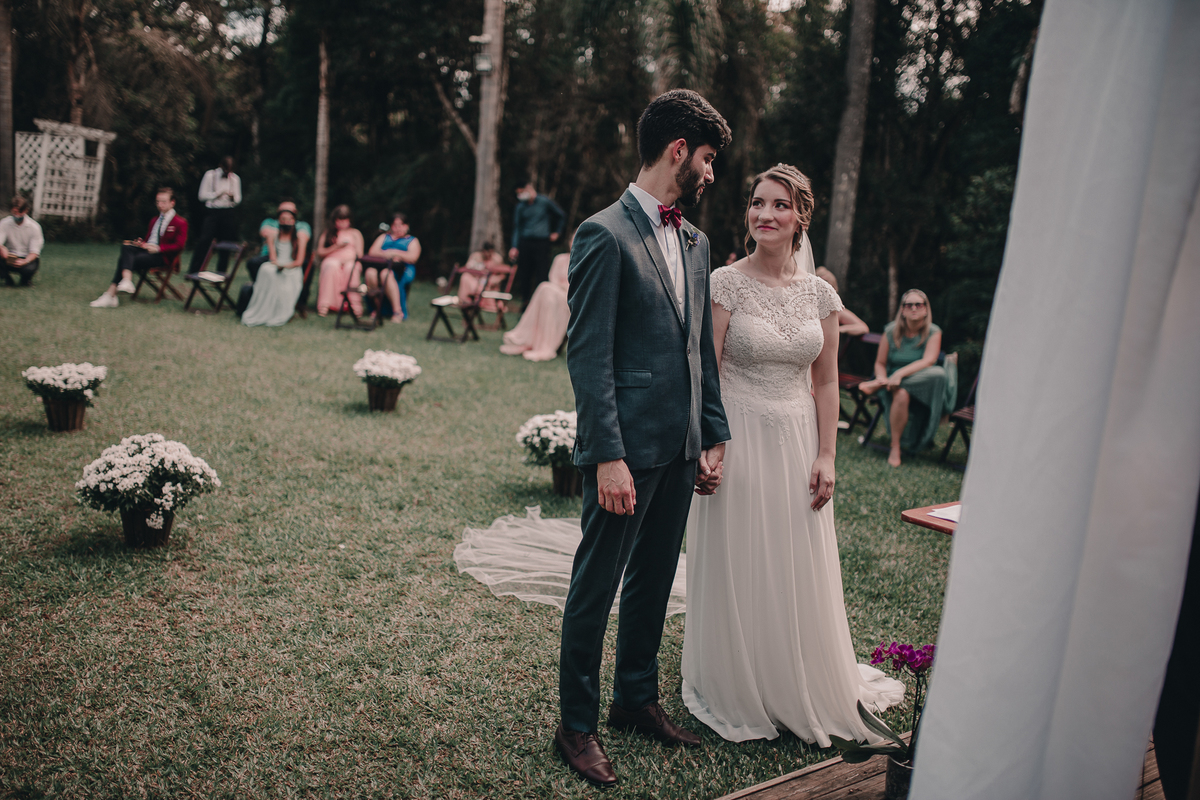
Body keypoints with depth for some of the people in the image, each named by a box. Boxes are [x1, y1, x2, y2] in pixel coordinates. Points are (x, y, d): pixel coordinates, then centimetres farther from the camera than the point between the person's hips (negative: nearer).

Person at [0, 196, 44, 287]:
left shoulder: (34, 226, -11)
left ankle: (25, 280, 5)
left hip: (27, 258, -2)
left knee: (29, 268, -37)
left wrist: (25, 261, -36)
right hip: (10, 256, 2)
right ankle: (7, 279, 3)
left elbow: (34, 252, -14)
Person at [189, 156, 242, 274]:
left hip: (229, 213, 2)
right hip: (213, 211, -2)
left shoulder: (235, 178, 11)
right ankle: (193, 270, -8)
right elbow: (202, 196, 0)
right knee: (204, 240, -12)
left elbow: (238, 199, 13)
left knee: (226, 242, 1)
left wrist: (233, 197, -10)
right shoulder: (210, 175, 4)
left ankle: (221, 271, 11)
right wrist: (217, 194, -12)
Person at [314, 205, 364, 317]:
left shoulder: (355, 233, 22)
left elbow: (359, 253, 11)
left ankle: (354, 304, -42)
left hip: (350, 261, 0)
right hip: (332, 259, 0)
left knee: (351, 268, -38)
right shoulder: (327, 233, 22)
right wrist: (336, 247, -3)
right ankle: (325, 304, -42)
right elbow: (320, 253, 10)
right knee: (332, 266, -38)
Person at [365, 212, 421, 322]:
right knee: (370, 272, -34)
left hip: (402, 270, -3)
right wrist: (386, 254, -6)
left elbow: (412, 257, -1)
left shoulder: (412, 240, 19)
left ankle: (398, 311, -38)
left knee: (387, 274, -39)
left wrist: (394, 252, -7)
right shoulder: (384, 237, 29)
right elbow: (372, 252, 12)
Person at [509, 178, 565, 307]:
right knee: (524, 274, 1)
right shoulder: (520, 206, 7)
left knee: (542, 274, -7)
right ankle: (525, 300, 11)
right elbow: (517, 227, 5)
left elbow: (561, 215, 14)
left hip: (542, 243, -2)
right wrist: (514, 247, -6)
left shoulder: (545, 202, 0)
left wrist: (557, 232, 13)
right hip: (525, 243, 2)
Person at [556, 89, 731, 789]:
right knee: (596, 586, 5)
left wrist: (715, 436, 13)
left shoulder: (695, 241, 13)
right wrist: (608, 456, -19)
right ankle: (578, 725, 21)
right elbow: (589, 356, -16)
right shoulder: (605, 235, -12)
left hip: (681, 447, 8)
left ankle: (638, 699, 37)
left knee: (654, 581, 19)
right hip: (627, 447, -8)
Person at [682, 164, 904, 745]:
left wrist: (825, 456, 3)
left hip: (797, 443, 4)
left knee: (800, 575, 13)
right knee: (736, 572, 6)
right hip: (738, 440, -4)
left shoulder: (819, 294, 4)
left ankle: (802, 692, 35)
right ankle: (736, 693, 27)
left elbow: (825, 380, 8)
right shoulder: (725, 284, -8)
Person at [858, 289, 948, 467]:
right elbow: (880, 363, 7)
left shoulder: (933, 332, -2)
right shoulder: (891, 331, 3)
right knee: (901, 395, -37)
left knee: (938, 373, -34)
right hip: (896, 385, 0)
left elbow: (928, 361, -18)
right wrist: (882, 378, -17)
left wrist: (900, 374, -31)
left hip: (922, 388, 0)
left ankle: (878, 386, -24)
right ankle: (895, 447, -22)